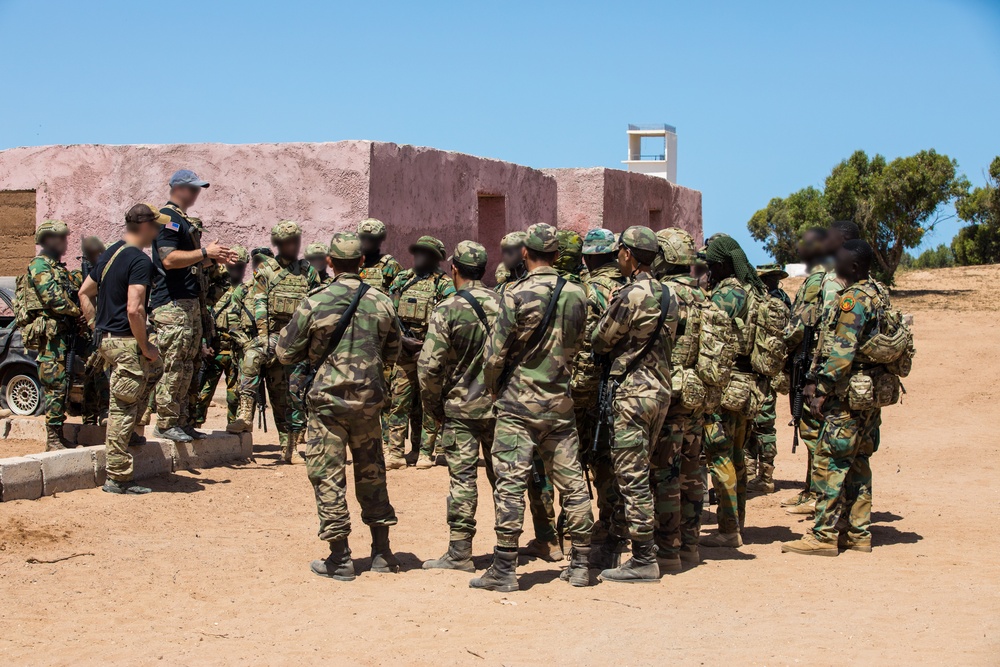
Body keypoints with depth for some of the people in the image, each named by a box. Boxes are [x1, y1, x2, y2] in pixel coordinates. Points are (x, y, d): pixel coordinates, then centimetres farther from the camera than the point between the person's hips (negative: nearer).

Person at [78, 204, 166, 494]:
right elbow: (134, 309, -26)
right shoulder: (139, 260, -17)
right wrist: (144, 345, -15)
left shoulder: (110, 253, 12)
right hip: (125, 342, -9)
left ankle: (127, 431, 27)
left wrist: (97, 329, 19)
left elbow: (85, 293, 19)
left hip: (106, 338, 9)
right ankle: (118, 478, 0)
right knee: (123, 408, -4)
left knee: (155, 366, 30)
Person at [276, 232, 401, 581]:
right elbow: (392, 352, 14)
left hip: (327, 399, -4)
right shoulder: (381, 303, 0)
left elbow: (285, 353, -3)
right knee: (371, 473, 15)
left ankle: (339, 559, 2)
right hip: (369, 399, 4)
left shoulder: (314, 303, -10)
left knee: (328, 476, 3)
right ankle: (382, 552, 20)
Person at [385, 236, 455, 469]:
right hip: (403, 350, 3)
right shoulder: (401, 281, 13)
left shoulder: (445, 286, 0)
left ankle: (425, 453, 6)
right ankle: (395, 452, 0)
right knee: (398, 401, -1)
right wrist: (403, 338, -5)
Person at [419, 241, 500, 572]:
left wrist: (433, 406, -1)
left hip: (461, 406, -4)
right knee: (501, 475, 14)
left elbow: (429, 366, -15)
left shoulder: (447, 310, -11)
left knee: (462, 478, -1)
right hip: (500, 404, 4)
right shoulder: (503, 304, 1)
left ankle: (460, 552, -1)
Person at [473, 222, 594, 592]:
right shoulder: (576, 295, 3)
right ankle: (581, 564, 15)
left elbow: (495, 353, -9)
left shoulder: (517, 294, -12)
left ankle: (504, 570, -5)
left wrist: (493, 389, 7)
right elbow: (577, 346, 11)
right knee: (571, 482, 10)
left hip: (518, 402, -5)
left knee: (510, 484, -4)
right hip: (560, 402, 5)